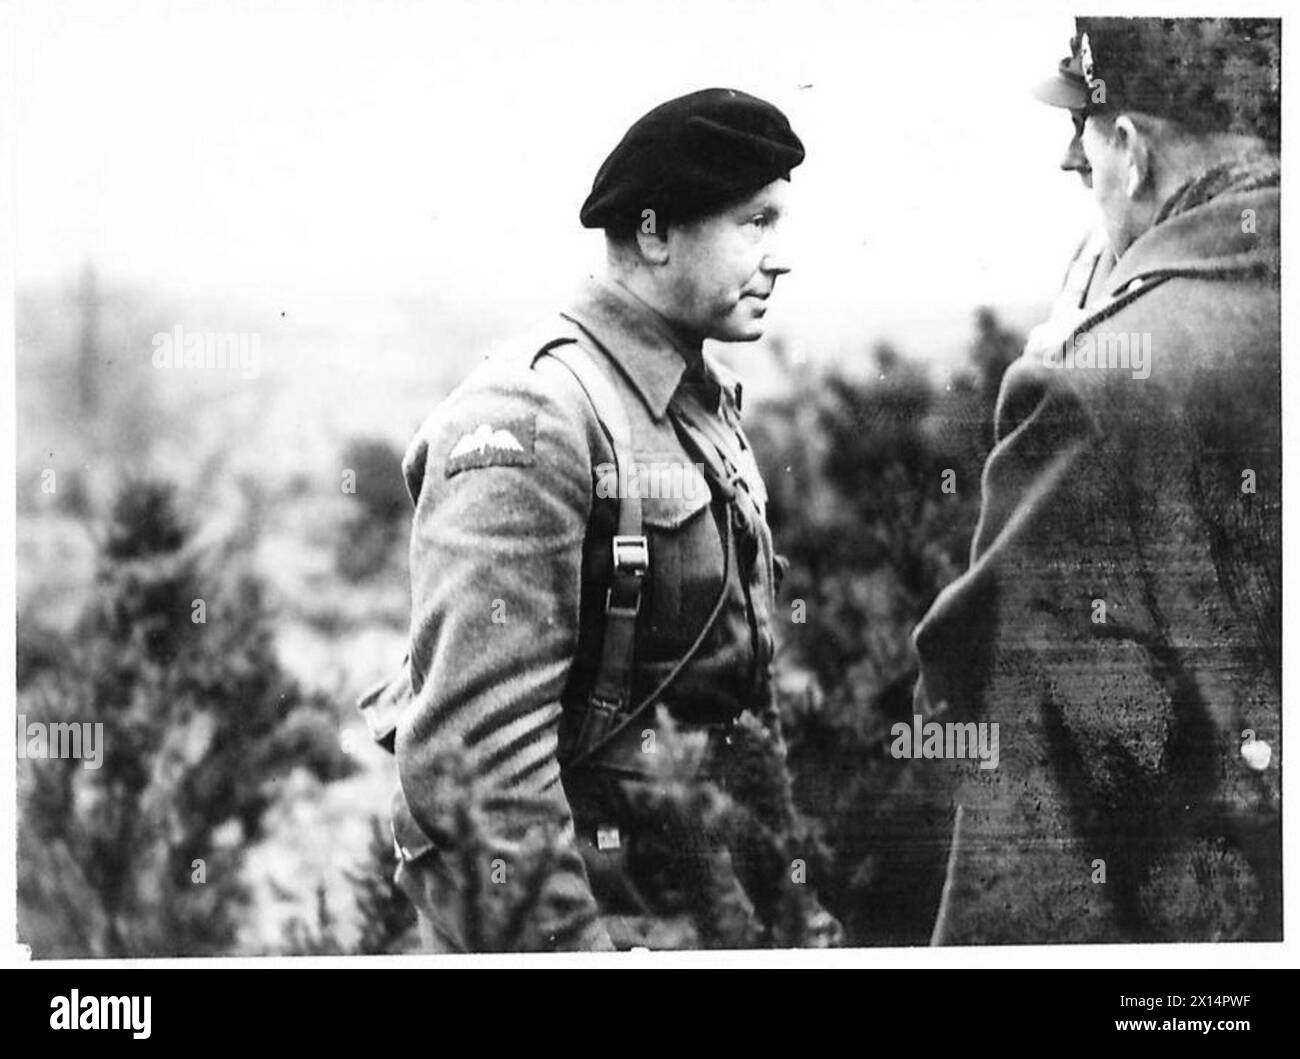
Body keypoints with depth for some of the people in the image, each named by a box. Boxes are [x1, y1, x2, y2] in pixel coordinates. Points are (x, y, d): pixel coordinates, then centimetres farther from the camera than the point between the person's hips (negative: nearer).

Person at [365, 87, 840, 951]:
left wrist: (800, 917, 14)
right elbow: (472, 754, -22)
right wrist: (560, 944, -24)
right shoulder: (533, 418, -16)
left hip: (725, 921, 8)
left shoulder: (711, 412, 12)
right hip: (600, 925, -8)